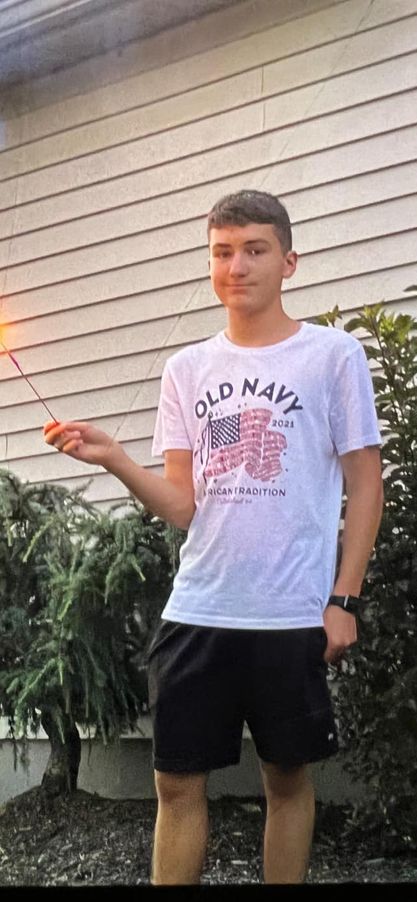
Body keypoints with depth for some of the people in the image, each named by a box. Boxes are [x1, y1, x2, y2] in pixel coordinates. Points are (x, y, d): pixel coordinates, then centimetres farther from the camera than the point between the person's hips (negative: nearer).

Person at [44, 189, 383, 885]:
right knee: (177, 780, 6)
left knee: (288, 777, 9)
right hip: (195, 612, 3)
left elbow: (365, 486, 0)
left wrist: (343, 600, -7)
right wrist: (112, 457, -10)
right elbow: (183, 507, 6)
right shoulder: (187, 370, 10)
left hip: (293, 615, -3)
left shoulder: (333, 355, 0)